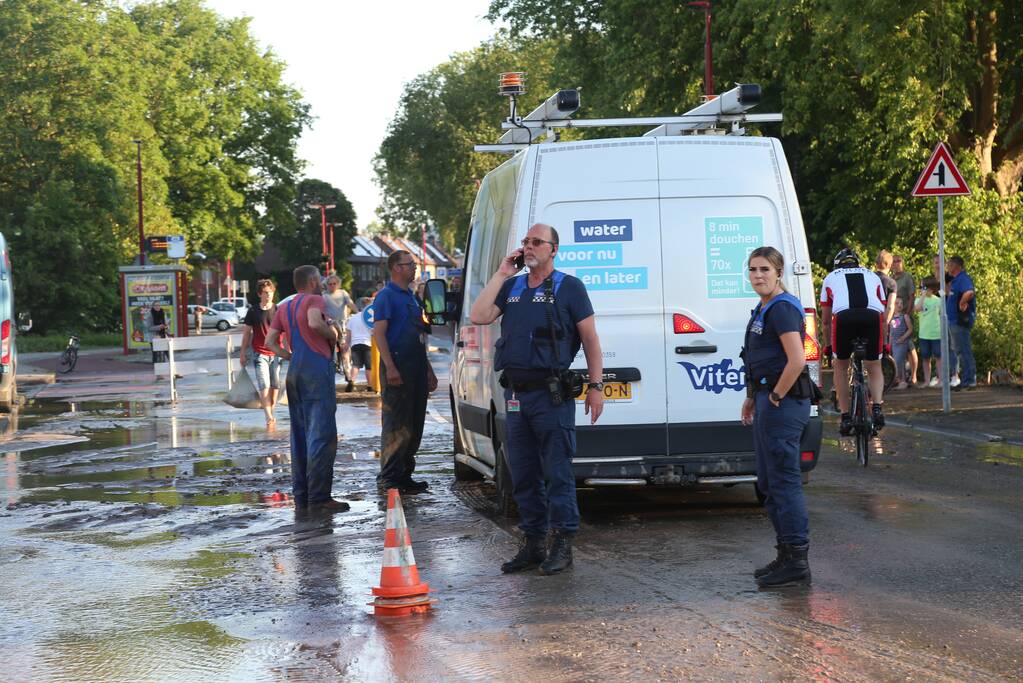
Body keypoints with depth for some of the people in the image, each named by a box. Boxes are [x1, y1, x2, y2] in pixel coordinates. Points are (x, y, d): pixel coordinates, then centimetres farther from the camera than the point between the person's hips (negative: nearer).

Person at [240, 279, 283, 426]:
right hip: (259, 353, -2)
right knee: (264, 385, -11)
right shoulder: (253, 311, 2)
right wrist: (243, 352, 8)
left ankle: (271, 413, 20)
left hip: (276, 353, 2)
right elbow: (247, 332, 8)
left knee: (275, 385, 6)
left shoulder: (278, 311, 3)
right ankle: (269, 417, -15)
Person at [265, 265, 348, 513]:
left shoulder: (284, 308, 18)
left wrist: (290, 356, 12)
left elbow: (270, 341, 13)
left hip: (294, 372, 8)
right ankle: (319, 498, -11)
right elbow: (314, 323, -23)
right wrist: (332, 333, -6)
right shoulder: (314, 300, -3)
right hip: (317, 369, -8)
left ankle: (301, 497, 15)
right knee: (322, 435, -8)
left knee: (299, 435, 12)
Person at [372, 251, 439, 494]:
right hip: (397, 368, -9)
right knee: (396, 425, -9)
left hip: (416, 368, 9)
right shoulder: (386, 296, -6)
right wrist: (390, 367, -23)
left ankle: (404, 474, 17)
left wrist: (428, 369, 24)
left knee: (414, 426, 10)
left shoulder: (411, 297, 21)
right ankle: (388, 477, -6)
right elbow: (379, 333, -14)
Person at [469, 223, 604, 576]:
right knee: (523, 475, 10)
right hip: (516, 394, 6)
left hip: (552, 394, -6)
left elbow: (590, 339, -1)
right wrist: (501, 274, 2)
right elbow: (478, 317, 3)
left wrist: (595, 386, -8)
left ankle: (562, 546, 2)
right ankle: (532, 545, 18)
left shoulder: (569, 287, 0)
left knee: (557, 474, -4)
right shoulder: (511, 287, 16)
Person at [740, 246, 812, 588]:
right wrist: (752, 398, 23)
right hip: (767, 400, 11)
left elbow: (796, 361, -26)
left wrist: (774, 397, -18)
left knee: (784, 482, -8)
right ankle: (786, 556, 22)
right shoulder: (763, 309, 16)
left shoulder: (782, 309, -16)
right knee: (768, 482, 15)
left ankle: (797, 563, -4)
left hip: (782, 403, -11)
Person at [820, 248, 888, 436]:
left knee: (840, 366, 19)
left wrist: (828, 345, 46)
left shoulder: (830, 278, 32)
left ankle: (845, 417, 15)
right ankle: (877, 408, -4)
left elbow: (825, 321, 34)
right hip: (872, 316, 1)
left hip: (844, 316, -1)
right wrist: (883, 343, 49)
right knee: (874, 367, 19)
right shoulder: (872, 276, 35)